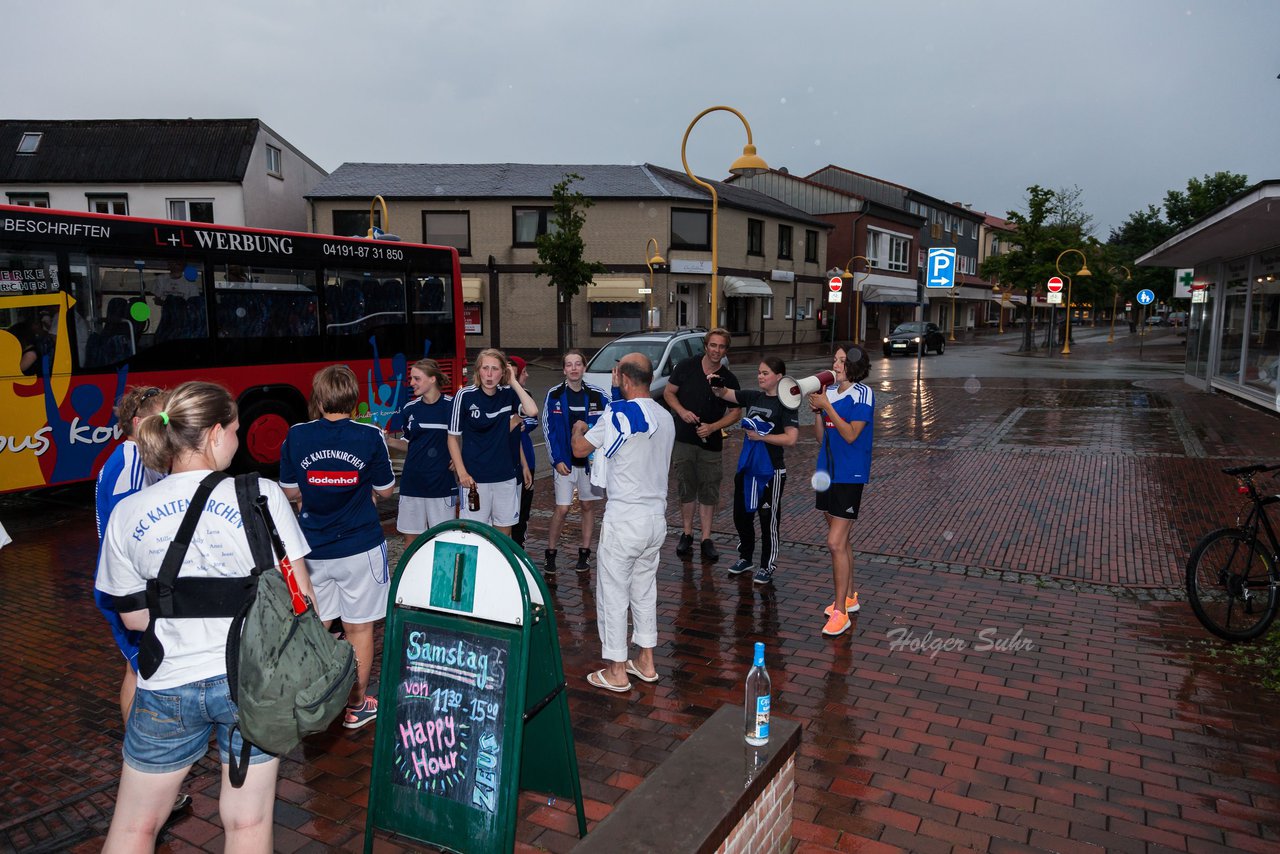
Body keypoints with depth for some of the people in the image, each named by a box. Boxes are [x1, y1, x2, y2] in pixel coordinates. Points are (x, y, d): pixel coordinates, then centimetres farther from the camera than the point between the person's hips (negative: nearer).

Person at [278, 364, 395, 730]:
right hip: (361, 546, -2)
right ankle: (357, 706, 23)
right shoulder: (370, 436, -11)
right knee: (359, 629, 11)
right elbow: (385, 490, -2)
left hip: (313, 549, 2)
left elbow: (290, 491, 4)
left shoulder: (296, 436, -6)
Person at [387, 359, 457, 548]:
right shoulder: (409, 408, 5)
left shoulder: (452, 405, -7)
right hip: (412, 481, 4)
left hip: (442, 483, -3)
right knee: (411, 537, 9)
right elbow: (407, 444, 13)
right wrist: (389, 440, -4)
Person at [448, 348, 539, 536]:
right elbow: (453, 437, -2)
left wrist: (514, 382, -11)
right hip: (474, 478, -3)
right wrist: (462, 472, -10)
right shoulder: (465, 396, -7)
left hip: (505, 476, 3)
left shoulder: (508, 394, 1)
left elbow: (532, 411, -18)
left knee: (504, 531, 12)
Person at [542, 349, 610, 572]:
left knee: (588, 506, 11)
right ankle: (550, 554, 13)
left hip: (591, 460, 2)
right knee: (562, 509, -3)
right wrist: (557, 460, -8)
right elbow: (548, 429, -3)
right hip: (565, 461, -1)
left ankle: (585, 553, 24)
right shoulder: (554, 395, -4)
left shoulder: (598, 395, -4)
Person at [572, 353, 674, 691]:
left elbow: (580, 449, -4)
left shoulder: (618, 414, -15)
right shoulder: (666, 418, 6)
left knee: (613, 593, 5)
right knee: (645, 590, 19)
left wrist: (578, 429, 18)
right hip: (657, 516, 7)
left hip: (624, 519, -7)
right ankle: (645, 662, 29)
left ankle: (616, 671, 14)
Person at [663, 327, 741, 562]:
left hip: (711, 442, 0)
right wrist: (682, 411, -12)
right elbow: (668, 392, 6)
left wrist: (712, 427, -13)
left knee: (709, 491, 4)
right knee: (686, 488, 8)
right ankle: (687, 535, 20)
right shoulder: (687, 367, -1)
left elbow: (735, 412, 2)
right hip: (683, 439, 0)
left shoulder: (729, 379, -1)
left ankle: (706, 539, 12)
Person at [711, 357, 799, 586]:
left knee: (768, 519, 4)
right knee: (741, 514, 15)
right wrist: (716, 386, -8)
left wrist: (760, 436, -17)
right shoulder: (753, 397, 6)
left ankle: (767, 566, 18)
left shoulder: (784, 404, -11)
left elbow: (791, 439, -20)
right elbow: (724, 394, 14)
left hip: (771, 471, -7)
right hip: (747, 466, 7)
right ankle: (745, 557, 34)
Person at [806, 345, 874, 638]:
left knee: (836, 542, -10)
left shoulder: (862, 394, -11)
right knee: (841, 540, 17)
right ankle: (849, 597, 32)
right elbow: (820, 436, 9)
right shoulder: (829, 392, 7)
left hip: (849, 476, -7)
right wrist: (817, 410, -6)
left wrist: (827, 406, -20)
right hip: (827, 471, 7)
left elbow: (850, 435, -18)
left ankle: (840, 612, -2)